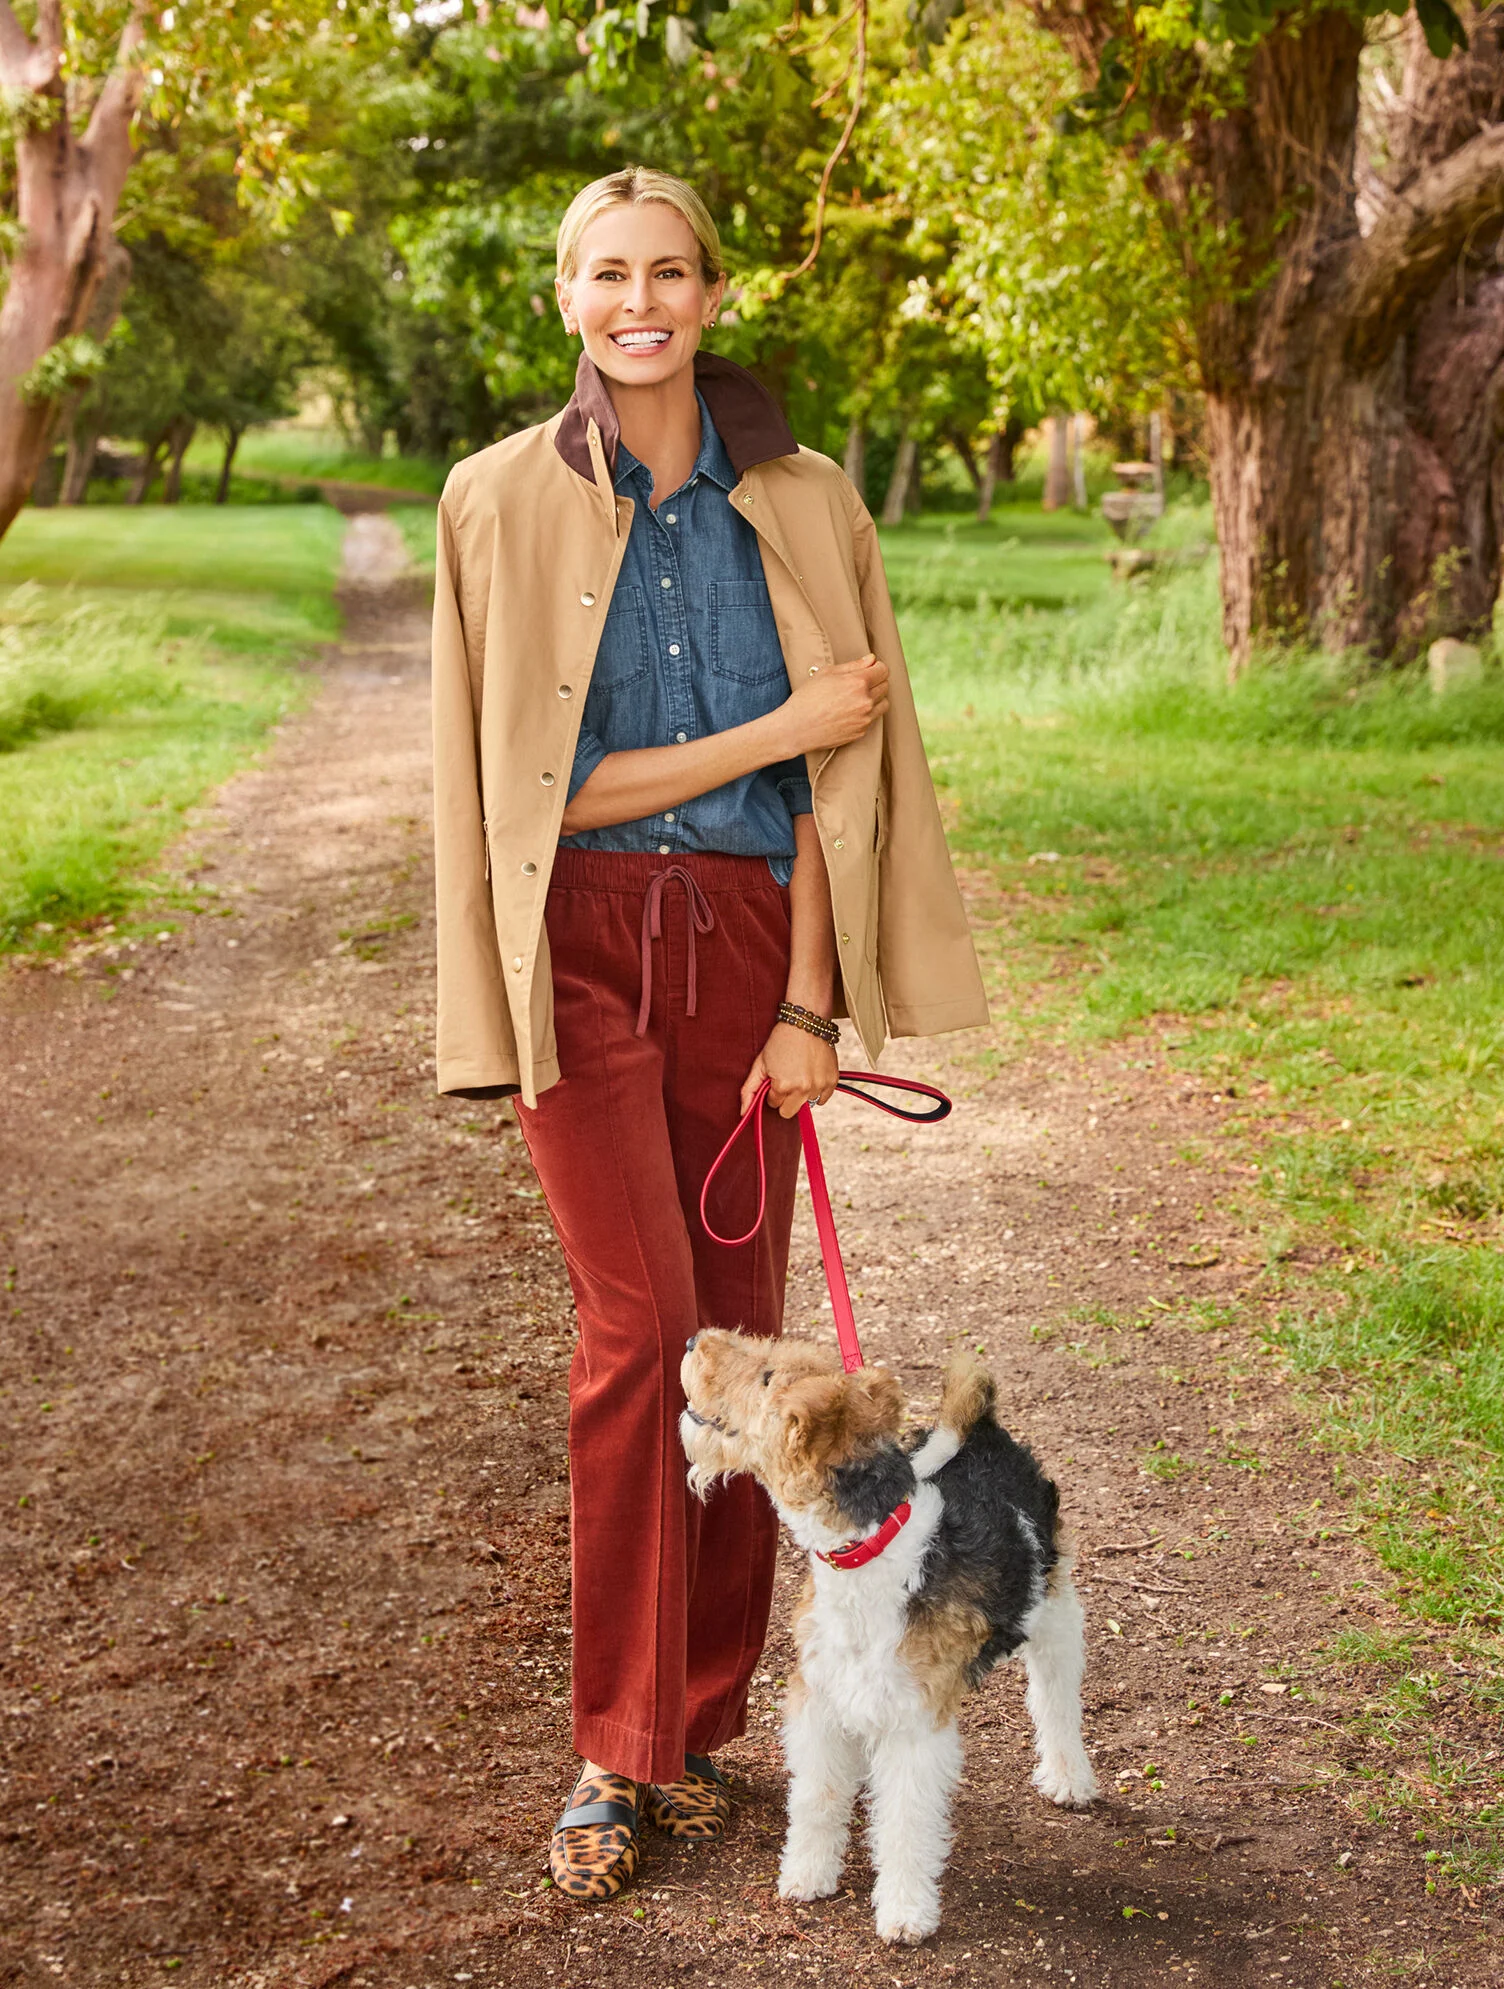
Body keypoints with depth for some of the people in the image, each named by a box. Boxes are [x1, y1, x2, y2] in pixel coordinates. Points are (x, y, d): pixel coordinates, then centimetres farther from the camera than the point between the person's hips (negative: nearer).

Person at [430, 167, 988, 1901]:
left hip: (750, 939, 2)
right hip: (585, 944, -2)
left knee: (735, 1335, 4)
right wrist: (774, 732, -9)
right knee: (641, 1323, -13)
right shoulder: (505, 501, 0)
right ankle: (616, 1753, -1)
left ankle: (700, 1725, 20)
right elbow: (535, 780, -4)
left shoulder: (800, 506, 6)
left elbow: (837, 781, 4)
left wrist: (809, 1004, -4)